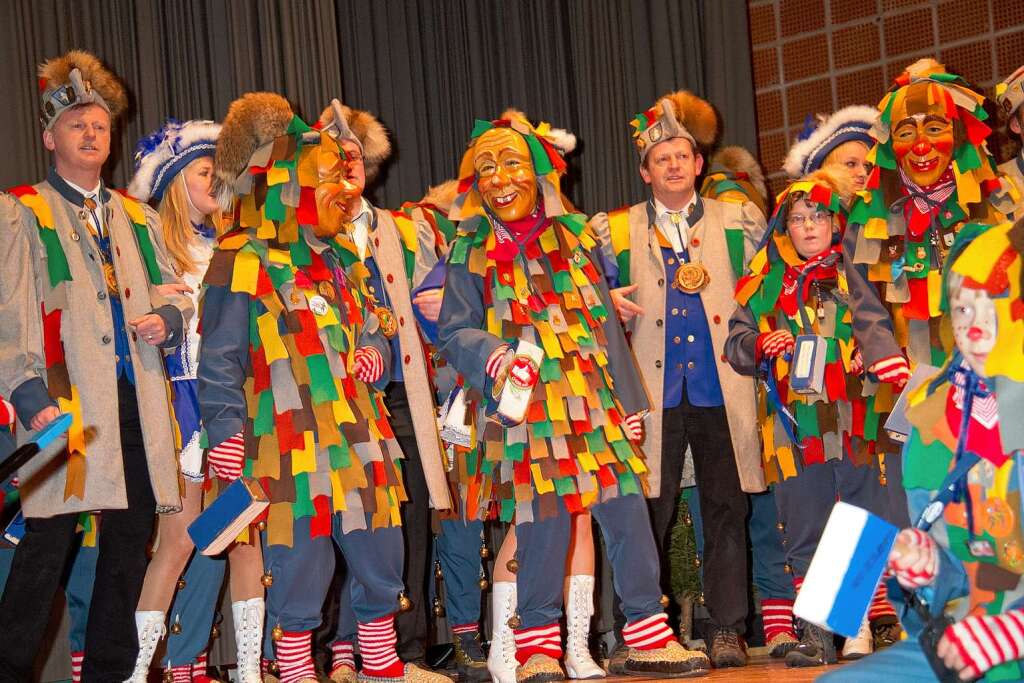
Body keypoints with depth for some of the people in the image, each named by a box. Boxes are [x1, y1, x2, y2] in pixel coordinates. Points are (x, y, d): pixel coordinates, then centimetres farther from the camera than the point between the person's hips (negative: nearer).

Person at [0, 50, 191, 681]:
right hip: (65, 407, -5)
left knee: (131, 546, 8)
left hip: (139, 407, 5)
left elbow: (176, 295, 26)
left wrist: (168, 320, 2)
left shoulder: (140, 219, 21)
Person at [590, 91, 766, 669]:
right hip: (654, 391, 0)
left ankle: (728, 629, 10)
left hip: (722, 388, 0)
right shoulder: (616, 231, 13)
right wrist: (610, 304, -4)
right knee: (651, 513, -1)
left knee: (726, 509, 2)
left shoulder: (738, 221, 13)